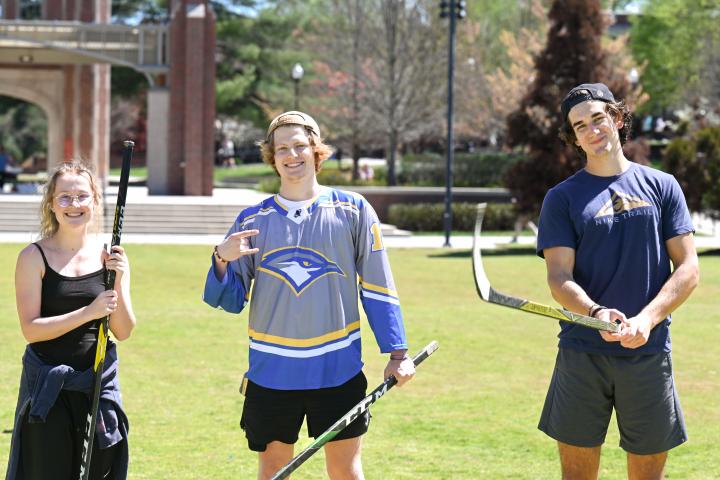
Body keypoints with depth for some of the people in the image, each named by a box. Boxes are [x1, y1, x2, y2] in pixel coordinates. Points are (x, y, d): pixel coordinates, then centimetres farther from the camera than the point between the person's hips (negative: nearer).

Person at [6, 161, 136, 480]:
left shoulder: (109, 257, 4)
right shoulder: (34, 258, -5)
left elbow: (123, 332, 1)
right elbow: (31, 329, -13)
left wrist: (119, 280, -13)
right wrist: (89, 312, -21)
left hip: (99, 382, 3)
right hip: (49, 387, -3)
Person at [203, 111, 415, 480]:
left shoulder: (352, 210, 1)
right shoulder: (253, 220, 5)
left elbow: (377, 286, 4)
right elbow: (231, 300, 4)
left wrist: (397, 353, 0)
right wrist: (222, 262, -16)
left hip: (337, 368, -1)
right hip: (272, 370, 1)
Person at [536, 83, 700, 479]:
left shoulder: (661, 186, 8)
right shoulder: (562, 198, 5)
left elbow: (687, 269, 2)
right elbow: (559, 278, -3)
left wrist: (646, 320, -14)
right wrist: (596, 313, -24)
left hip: (649, 353, 1)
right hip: (582, 353, -1)